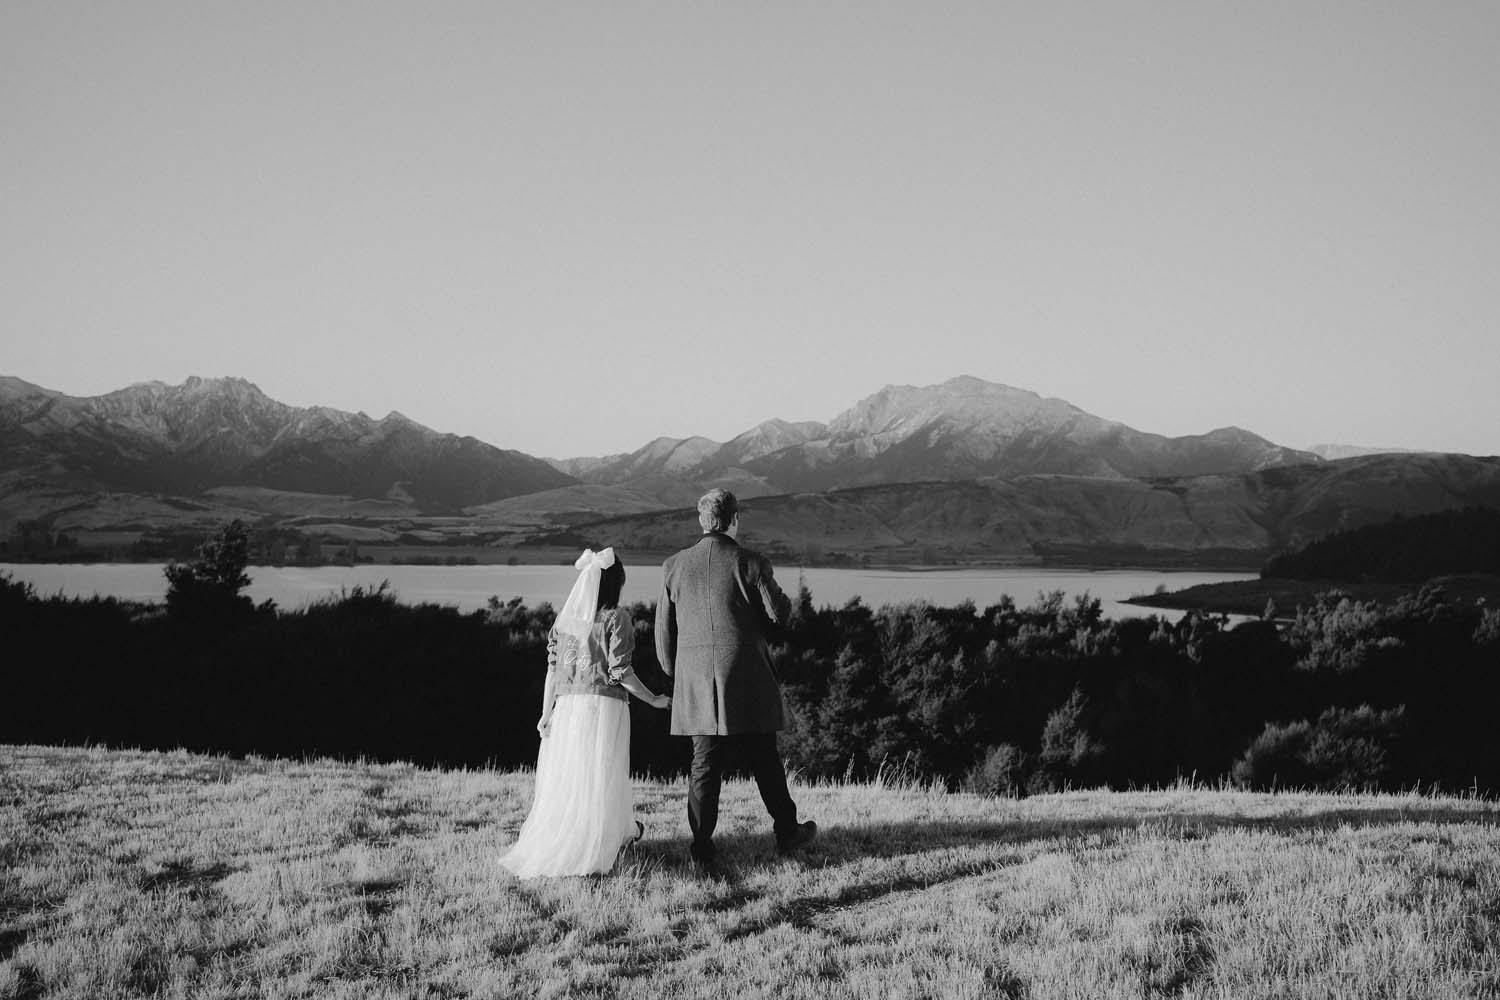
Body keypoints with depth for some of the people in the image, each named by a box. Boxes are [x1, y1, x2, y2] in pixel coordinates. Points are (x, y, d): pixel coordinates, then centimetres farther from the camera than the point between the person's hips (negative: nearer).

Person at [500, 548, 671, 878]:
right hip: (605, 704, -5)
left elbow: (553, 668, 8)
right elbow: (619, 671, -12)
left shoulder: (565, 617, 8)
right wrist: (652, 700, 0)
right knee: (600, 779, 2)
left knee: (563, 777, 10)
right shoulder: (616, 618, -8)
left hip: (568, 705, 5)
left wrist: (546, 713, 12)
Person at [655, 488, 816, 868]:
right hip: (746, 680, -3)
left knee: (704, 765, 7)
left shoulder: (674, 566, 2)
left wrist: (673, 672, 18)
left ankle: (702, 847, 6)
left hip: (697, 684, 3)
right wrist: (783, 599, 16)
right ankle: (786, 832, 23)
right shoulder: (750, 563, -9)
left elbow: (664, 629, 7)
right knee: (764, 761, 10)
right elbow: (779, 614, -7)